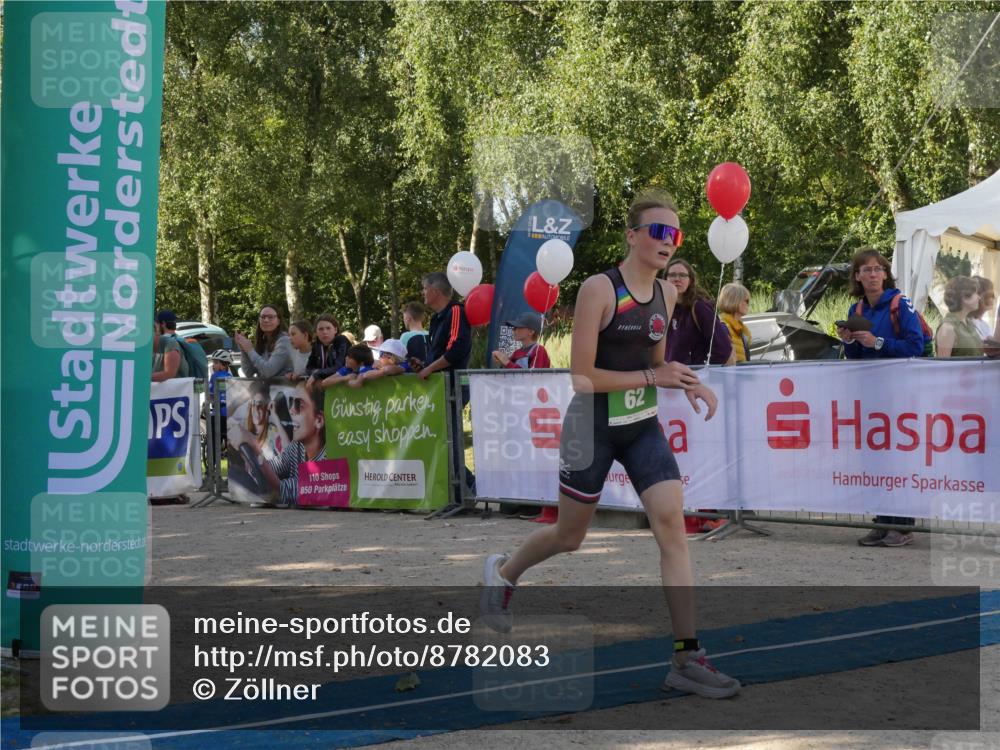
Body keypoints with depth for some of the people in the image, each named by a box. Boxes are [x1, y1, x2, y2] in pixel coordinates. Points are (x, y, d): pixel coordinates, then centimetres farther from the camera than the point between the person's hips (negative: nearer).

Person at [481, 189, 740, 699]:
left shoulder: (666, 294, 4)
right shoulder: (599, 289, -17)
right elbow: (582, 375, -19)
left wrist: (687, 383, -2)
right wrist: (653, 377, -24)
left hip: (643, 426, 5)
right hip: (594, 426, -5)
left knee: (672, 524, -11)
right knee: (570, 537, 12)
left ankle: (686, 657, -10)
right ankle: (503, 573, 45)